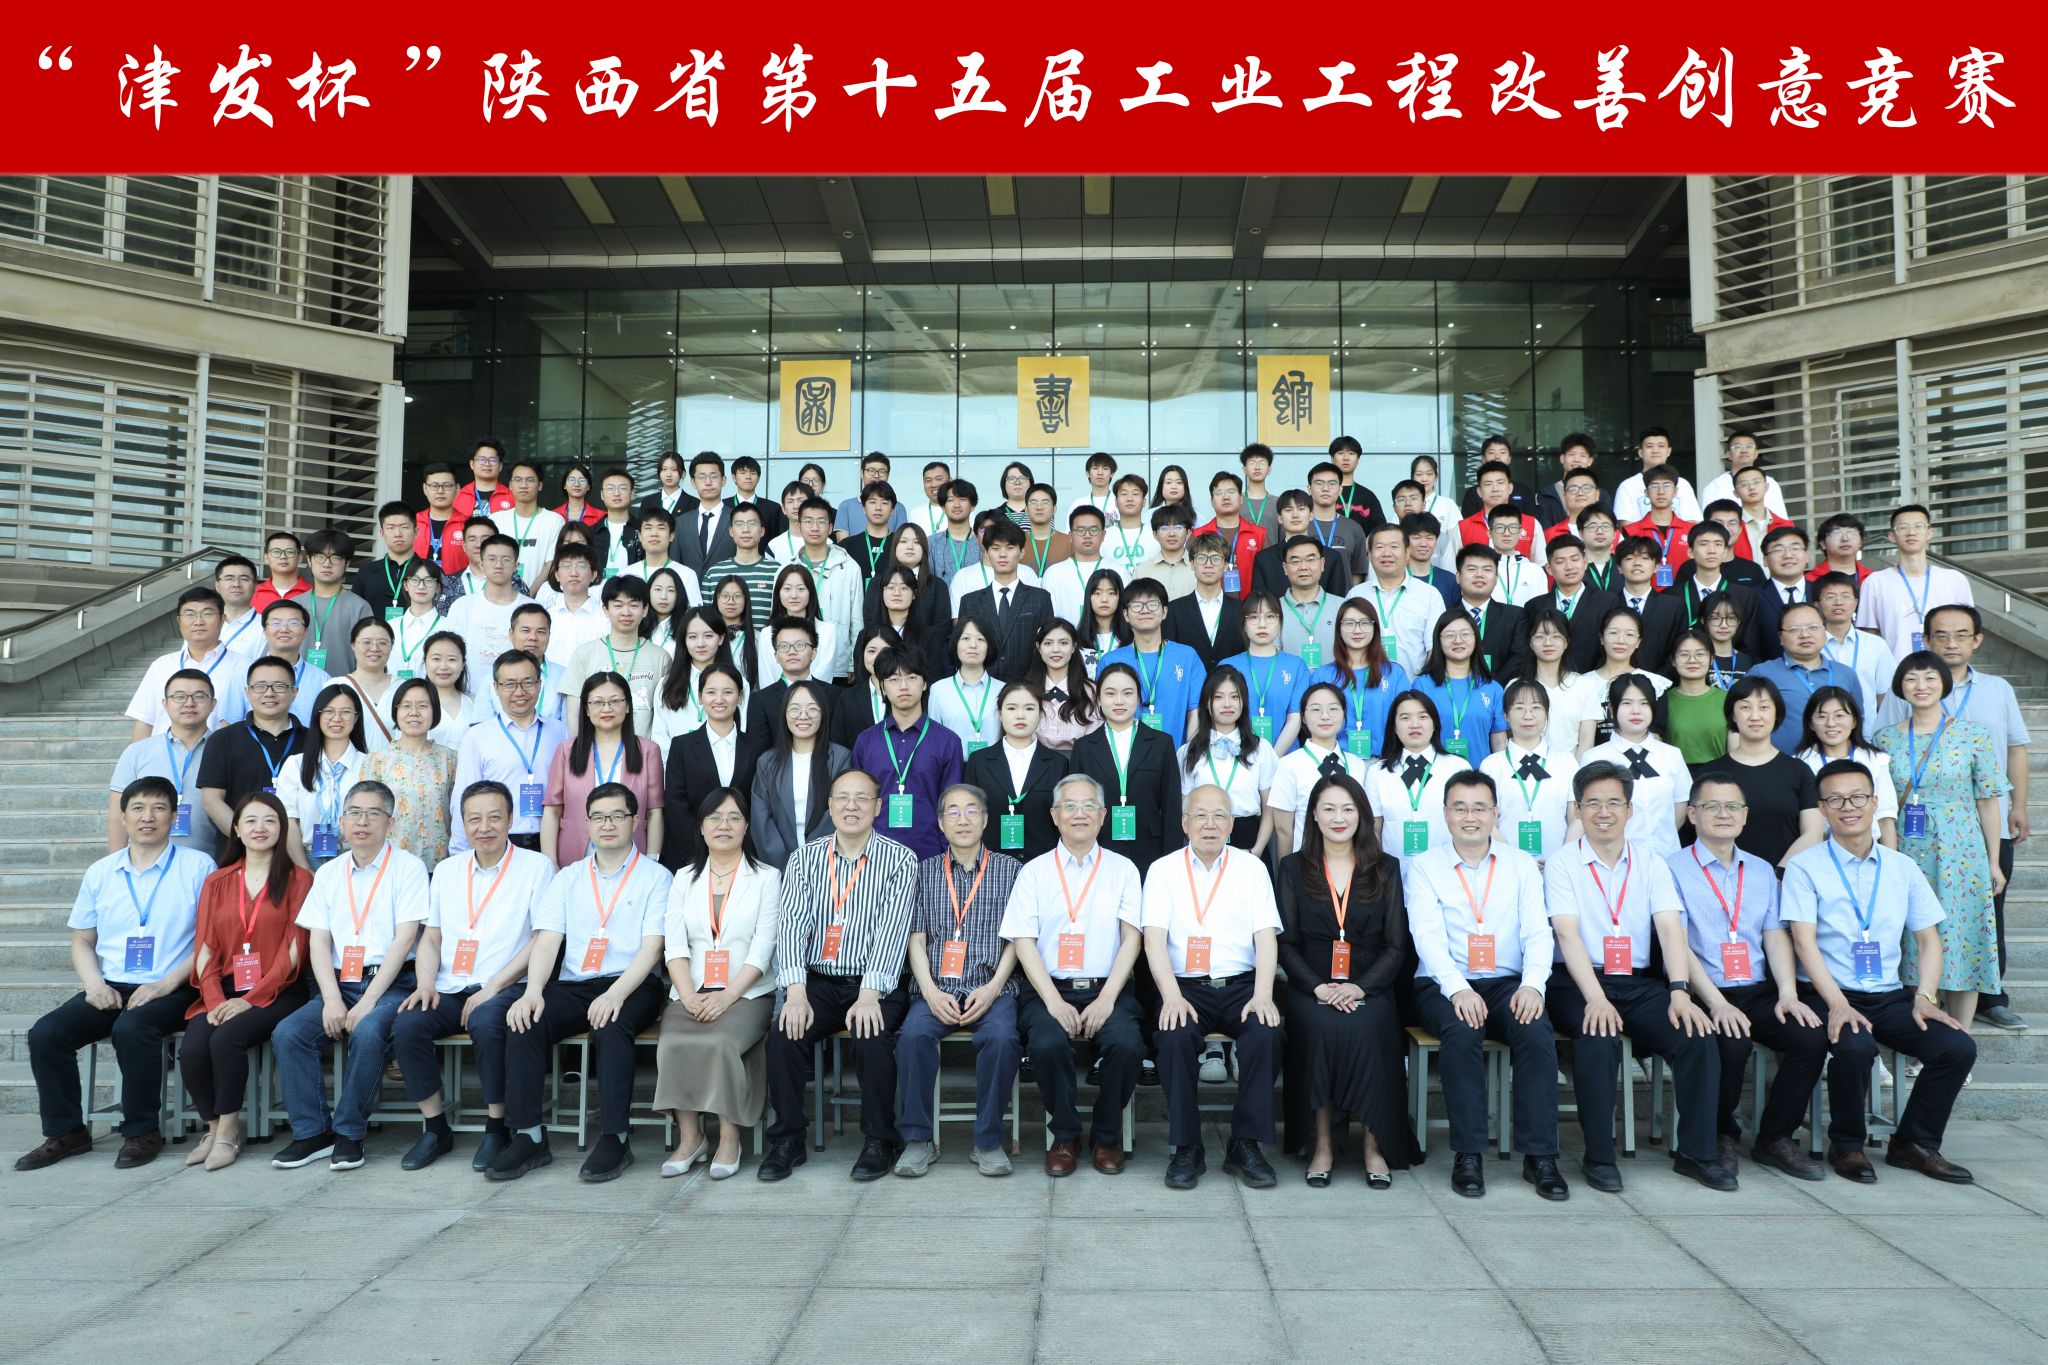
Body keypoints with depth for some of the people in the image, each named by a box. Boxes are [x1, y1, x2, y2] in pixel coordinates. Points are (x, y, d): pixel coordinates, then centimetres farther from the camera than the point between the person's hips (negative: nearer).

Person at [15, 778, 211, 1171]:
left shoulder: (197, 867, 0)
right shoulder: (100, 873, 15)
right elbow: (81, 941, 19)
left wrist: (168, 983, -16)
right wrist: (94, 984, -2)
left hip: (171, 991, -5)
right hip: (111, 989, 5)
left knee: (131, 1028, -33)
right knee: (45, 1033, -17)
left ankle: (142, 1132, -15)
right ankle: (65, 1132, -1)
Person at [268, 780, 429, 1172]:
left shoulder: (408, 867, 1)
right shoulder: (328, 873, 16)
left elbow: (404, 938, -8)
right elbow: (318, 941, 8)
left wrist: (368, 1001, -15)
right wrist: (332, 1000, -9)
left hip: (389, 983, -5)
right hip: (337, 983, 5)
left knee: (368, 1032, -32)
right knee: (287, 1033, -19)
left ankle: (350, 1134, -15)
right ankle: (311, 1132, -7)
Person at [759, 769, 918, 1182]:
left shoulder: (900, 860, 0)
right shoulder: (805, 859, 8)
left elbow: (892, 930, -11)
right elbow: (793, 923, -3)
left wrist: (869, 994, -23)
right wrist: (795, 990, -18)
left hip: (877, 986, -2)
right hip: (818, 983, 3)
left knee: (871, 1038, -29)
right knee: (784, 1036, -23)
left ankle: (880, 1141, -7)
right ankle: (787, 1140, -4)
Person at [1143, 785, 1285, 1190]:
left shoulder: (1251, 868, 12)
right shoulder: (1163, 870, 9)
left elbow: (1266, 937, 3)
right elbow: (1154, 938, -2)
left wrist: (1262, 994, -14)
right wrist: (1171, 996, -18)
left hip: (1241, 985, 1)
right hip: (1186, 987, -1)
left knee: (1266, 1033, -28)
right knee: (1175, 1036, -31)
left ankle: (1245, 1145, -12)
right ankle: (1186, 1148, -14)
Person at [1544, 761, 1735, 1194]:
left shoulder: (1650, 862, 10)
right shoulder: (1562, 863, 0)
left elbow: (1670, 927, -3)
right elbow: (1568, 934, -12)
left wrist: (1679, 992, -19)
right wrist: (1596, 999, -25)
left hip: (1639, 983, 3)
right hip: (1578, 983, -3)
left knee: (1699, 1035, -21)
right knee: (1598, 1039, -32)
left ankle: (1695, 1151, -3)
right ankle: (1599, 1157, -15)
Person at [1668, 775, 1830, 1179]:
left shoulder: (1762, 871, 19)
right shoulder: (1674, 869, 0)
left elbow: (1776, 937, 10)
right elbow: (1678, 944, -7)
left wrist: (1788, 993, -8)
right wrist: (1717, 1003, -18)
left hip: (1759, 993, 5)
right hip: (1703, 996, -5)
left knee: (1812, 1038, -20)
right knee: (1732, 1043, -32)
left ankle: (1775, 1139, 0)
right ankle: (1721, 1136, -3)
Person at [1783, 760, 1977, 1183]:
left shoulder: (1902, 868, 13)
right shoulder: (1805, 868, -2)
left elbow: (1928, 939, 13)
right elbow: (1804, 941, -11)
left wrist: (1925, 997, -4)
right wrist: (1838, 1005, -22)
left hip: (1890, 997, 5)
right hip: (1828, 995, -5)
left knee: (1958, 1047, -18)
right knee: (1855, 1046, -33)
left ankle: (1914, 1144, 5)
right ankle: (1846, 1145, -6)